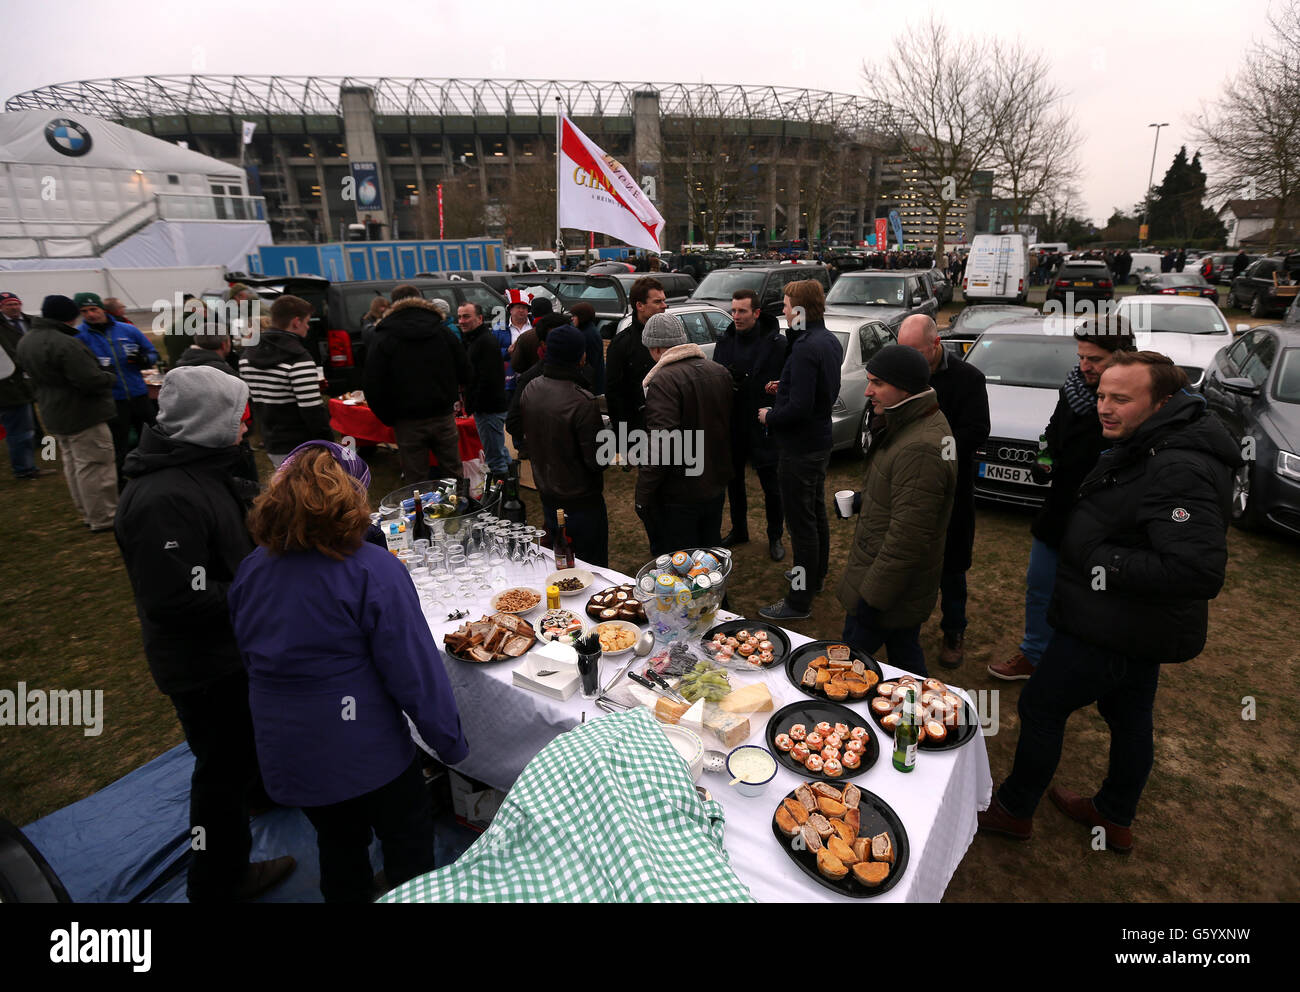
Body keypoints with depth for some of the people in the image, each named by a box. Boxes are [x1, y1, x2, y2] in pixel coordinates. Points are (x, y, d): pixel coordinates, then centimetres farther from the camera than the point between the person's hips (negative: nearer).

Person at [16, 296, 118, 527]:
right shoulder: (64, 343, -24)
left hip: (54, 416, 10)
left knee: (73, 465, 17)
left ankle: (87, 514, 27)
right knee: (96, 467, -3)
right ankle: (103, 519, 2)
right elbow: (90, 380, -26)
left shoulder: (25, 341, 9)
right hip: (83, 415, -10)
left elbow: (32, 374, 18)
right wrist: (111, 378, -7)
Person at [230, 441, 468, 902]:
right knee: (408, 848, 18)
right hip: (364, 755, -6)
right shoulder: (373, 571, -24)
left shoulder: (250, 570, -3)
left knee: (339, 846, 28)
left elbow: (251, 660, 9)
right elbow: (415, 672, -22)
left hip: (285, 756, 6)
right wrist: (451, 742, -10)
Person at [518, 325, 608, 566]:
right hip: (581, 501, -7)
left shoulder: (529, 388, -2)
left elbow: (521, 434, 12)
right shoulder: (583, 402, -26)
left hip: (548, 498, 8)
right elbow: (597, 461, -22)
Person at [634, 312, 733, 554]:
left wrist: (642, 495, -19)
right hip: (716, 487, 8)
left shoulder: (663, 381, -20)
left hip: (679, 495, -8)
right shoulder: (720, 372, 5)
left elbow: (661, 445, -27)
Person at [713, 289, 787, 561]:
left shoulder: (777, 344, -11)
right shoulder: (725, 341, 3)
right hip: (732, 426, 5)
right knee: (733, 480, 18)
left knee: (771, 486, 7)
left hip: (764, 427, -4)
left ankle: (775, 536, 27)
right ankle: (739, 529, 37)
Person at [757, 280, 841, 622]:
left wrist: (770, 416, -12)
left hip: (799, 449, -10)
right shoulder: (829, 340, 8)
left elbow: (799, 408, -29)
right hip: (819, 442, 11)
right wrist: (785, 388, 10)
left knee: (801, 523, -2)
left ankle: (800, 600, 9)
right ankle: (816, 575, 42)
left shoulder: (805, 349, -24)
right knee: (816, 513, 23)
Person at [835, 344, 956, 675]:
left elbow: (908, 538, -28)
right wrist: (864, 498, 12)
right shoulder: (922, 422, 5)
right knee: (904, 651, 23)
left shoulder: (919, 449, -29)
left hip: (893, 583, -10)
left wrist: (873, 597, -21)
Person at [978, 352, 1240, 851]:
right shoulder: (1148, 448, 5)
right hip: (1139, 626, 10)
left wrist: (1104, 564, -28)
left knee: (1040, 706, 6)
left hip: (1110, 631, -10)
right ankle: (1115, 819, 45)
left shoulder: (1178, 472, -28)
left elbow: (1200, 571, -35)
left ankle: (1013, 809, 26)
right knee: (1130, 716, 23)